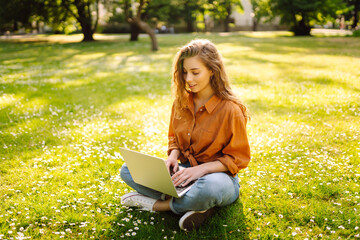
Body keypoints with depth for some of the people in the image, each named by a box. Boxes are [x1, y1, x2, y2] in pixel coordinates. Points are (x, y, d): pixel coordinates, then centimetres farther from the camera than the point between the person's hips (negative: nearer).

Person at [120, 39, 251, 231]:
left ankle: (156, 204, -15)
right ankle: (197, 205, -20)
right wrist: (173, 156, -8)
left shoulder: (230, 110, -16)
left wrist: (202, 169, -25)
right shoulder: (181, 101, 2)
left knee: (209, 188, -44)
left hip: (217, 174, -6)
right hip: (185, 171, 6)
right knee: (128, 170, -9)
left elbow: (238, 158, -12)